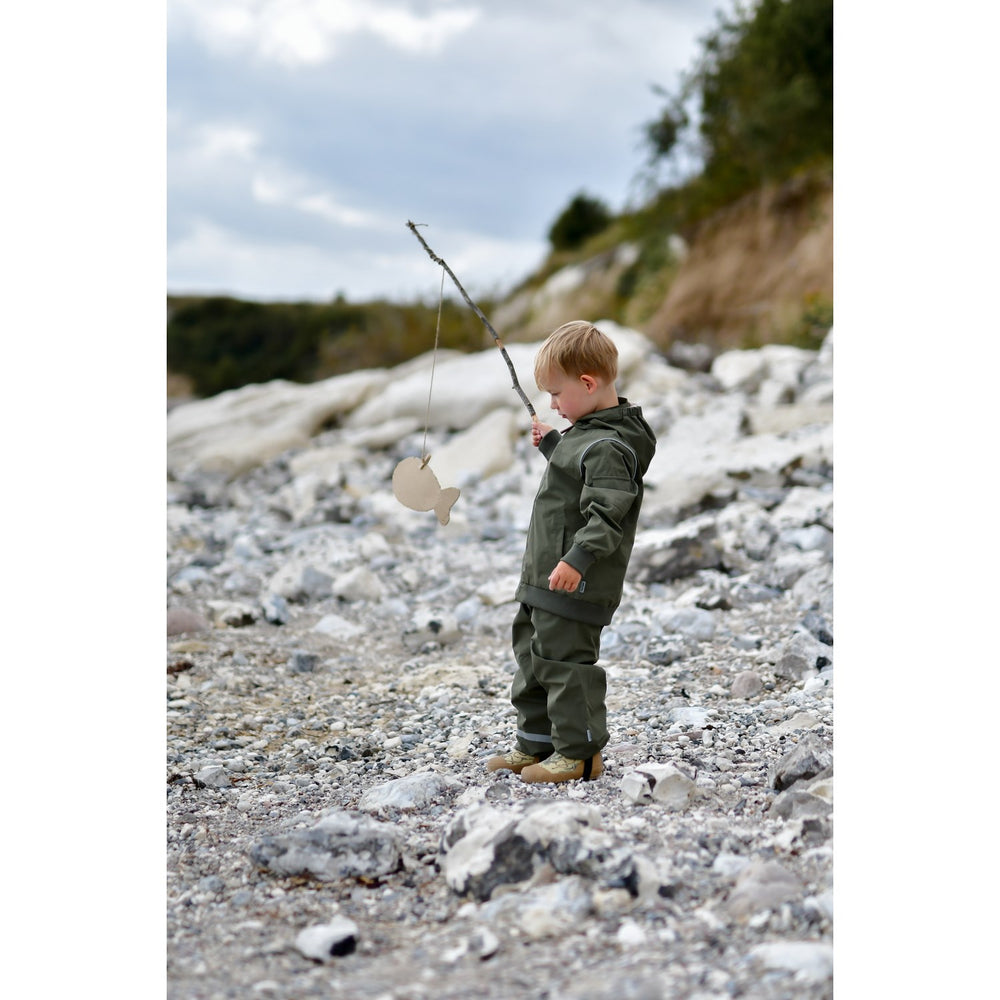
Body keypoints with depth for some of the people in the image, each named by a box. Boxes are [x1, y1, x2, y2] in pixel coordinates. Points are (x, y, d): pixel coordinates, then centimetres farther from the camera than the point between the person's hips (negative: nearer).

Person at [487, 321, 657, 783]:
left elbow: (606, 516, -28)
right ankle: (535, 744, 29)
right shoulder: (588, 434, 12)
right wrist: (552, 444, 31)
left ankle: (580, 753, 8)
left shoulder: (607, 447, -20)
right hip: (545, 578, 11)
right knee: (533, 656, 18)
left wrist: (577, 559, -36)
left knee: (565, 661, -4)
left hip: (574, 584, -11)